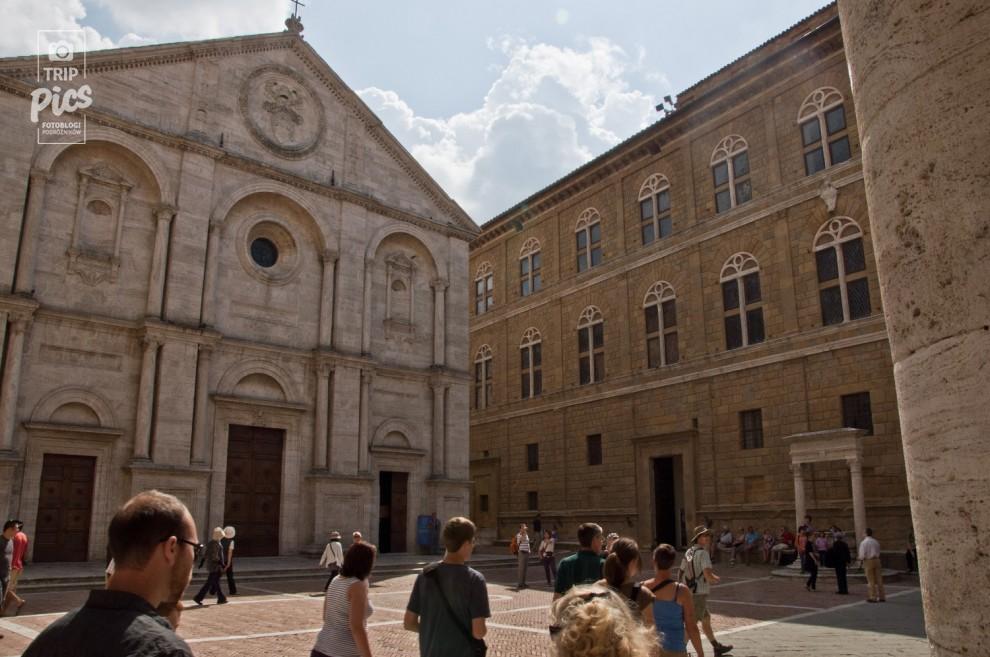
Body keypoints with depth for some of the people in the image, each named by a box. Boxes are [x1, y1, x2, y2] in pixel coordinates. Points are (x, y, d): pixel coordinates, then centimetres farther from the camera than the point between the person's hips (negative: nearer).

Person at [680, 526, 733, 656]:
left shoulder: (689, 552, 8)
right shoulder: (703, 553, -18)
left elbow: (682, 573, 13)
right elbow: (709, 576, -26)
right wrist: (717, 579, -4)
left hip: (689, 593, 9)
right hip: (699, 595, -9)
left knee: (706, 619, 24)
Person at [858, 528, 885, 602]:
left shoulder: (864, 542, -11)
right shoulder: (876, 542, 6)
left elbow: (862, 555, -14)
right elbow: (878, 552, 16)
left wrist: (859, 557, 6)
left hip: (868, 561, -5)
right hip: (876, 560, 5)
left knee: (871, 580, 2)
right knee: (879, 579, 9)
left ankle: (873, 597, 5)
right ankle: (881, 597, 13)